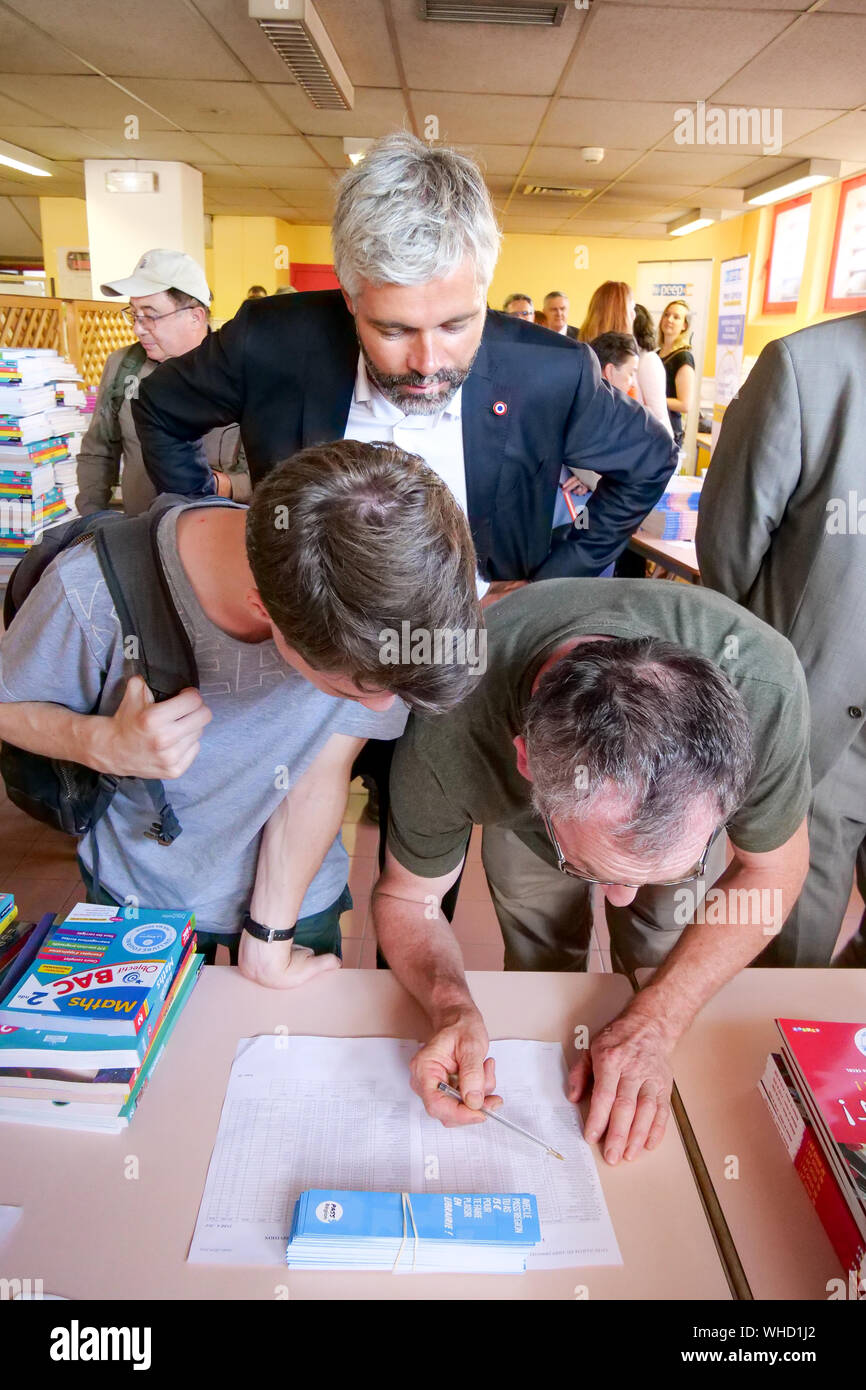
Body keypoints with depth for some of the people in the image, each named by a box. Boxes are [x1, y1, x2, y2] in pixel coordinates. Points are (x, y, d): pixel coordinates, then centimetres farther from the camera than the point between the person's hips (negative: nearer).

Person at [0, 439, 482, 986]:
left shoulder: (375, 600, -29)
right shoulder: (94, 592, -34)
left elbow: (322, 772, -19)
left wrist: (269, 940, -14)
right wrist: (106, 745, -35)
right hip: (140, 892, 0)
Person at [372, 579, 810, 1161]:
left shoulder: (762, 689, -43)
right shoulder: (447, 737, -44)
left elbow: (772, 869, -24)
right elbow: (406, 896, -25)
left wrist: (655, 1023, -32)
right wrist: (453, 1007, -45)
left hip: (688, 793, 1)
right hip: (525, 798, 0)